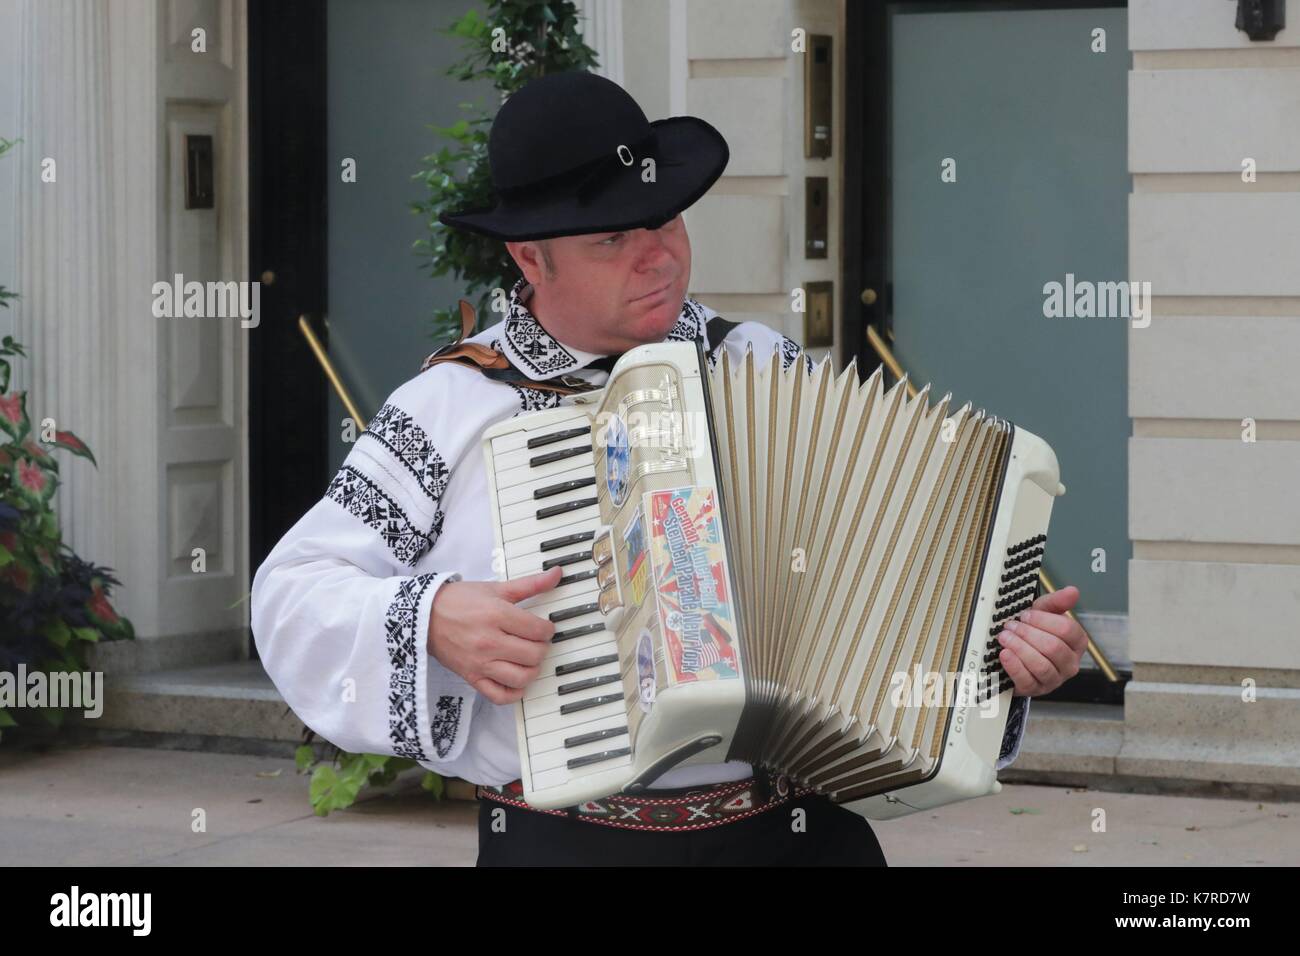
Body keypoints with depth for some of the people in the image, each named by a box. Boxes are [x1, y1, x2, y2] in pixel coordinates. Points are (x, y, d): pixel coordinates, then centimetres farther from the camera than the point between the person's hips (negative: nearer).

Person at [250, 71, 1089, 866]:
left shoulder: (768, 373, 10)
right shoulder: (453, 406, 3)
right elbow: (294, 594, 5)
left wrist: (1012, 638, -4)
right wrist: (431, 619, -12)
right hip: (560, 843, -1)